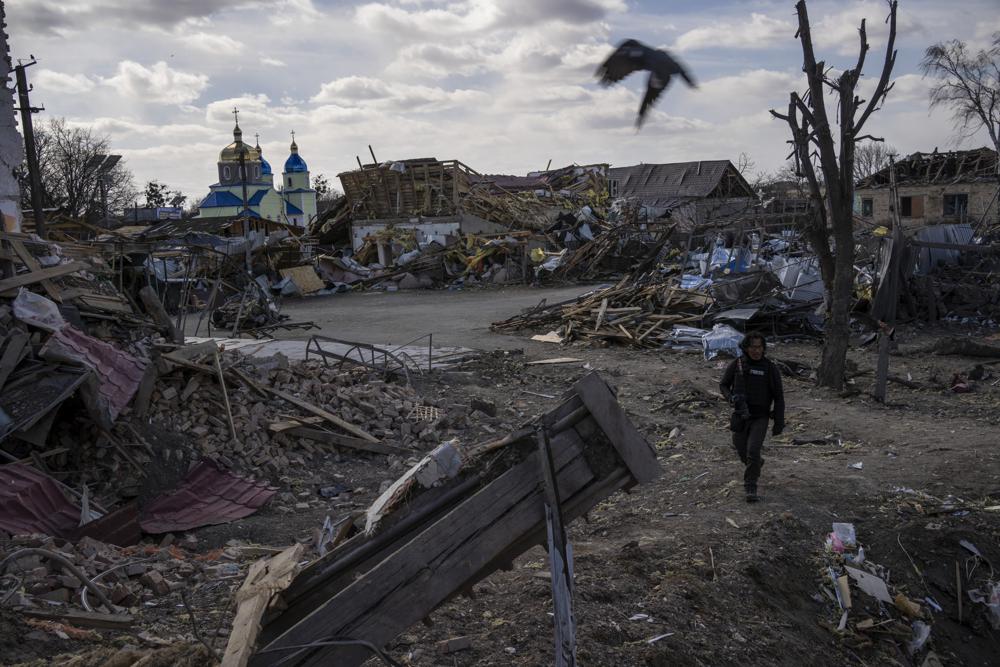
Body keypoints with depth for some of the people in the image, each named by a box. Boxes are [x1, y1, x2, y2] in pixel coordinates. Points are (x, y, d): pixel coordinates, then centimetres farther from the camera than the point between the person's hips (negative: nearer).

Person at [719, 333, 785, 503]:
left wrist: (779, 422, -5)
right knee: (742, 450, 14)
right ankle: (756, 464, 49)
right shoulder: (736, 364, -6)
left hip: (760, 417, -3)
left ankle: (751, 488, -7)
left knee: (753, 451, -19)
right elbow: (723, 385, 6)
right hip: (740, 415, 3)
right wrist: (731, 397, -16)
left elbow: (778, 396, -4)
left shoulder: (770, 368, -10)